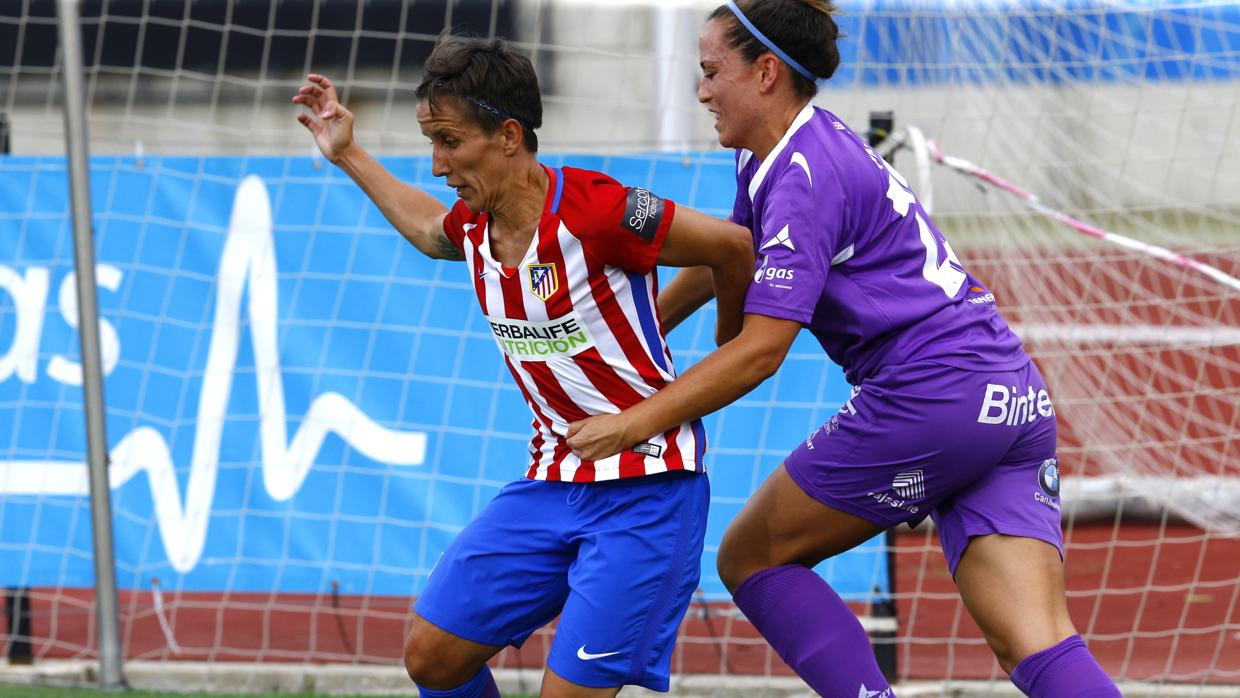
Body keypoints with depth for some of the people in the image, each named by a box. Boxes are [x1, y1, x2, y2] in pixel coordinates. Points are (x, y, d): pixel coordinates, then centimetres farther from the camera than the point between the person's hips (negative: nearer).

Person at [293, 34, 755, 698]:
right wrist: (349, 156, 31)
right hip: (552, 483, 8)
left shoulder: (591, 209, -22)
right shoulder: (474, 224, 2)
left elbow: (731, 246, -12)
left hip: (646, 487, -8)